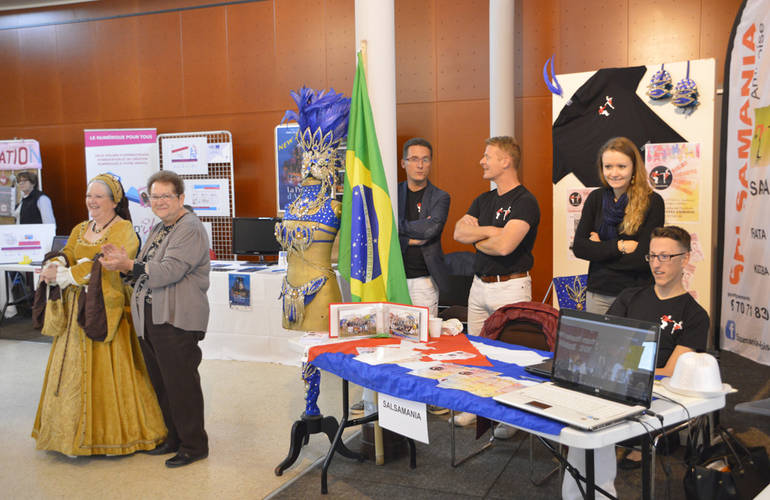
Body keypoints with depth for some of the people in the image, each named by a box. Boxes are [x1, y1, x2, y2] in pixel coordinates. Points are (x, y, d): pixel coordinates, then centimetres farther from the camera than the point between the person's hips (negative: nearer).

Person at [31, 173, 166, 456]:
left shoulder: (123, 230, -5)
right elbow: (66, 254, 5)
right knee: (74, 367, 8)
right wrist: (54, 265, -18)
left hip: (105, 310, -6)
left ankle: (112, 433, 10)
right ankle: (76, 431, 19)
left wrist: (64, 276, -19)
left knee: (107, 369, -3)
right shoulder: (80, 230, 18)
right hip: (76, 311, 7)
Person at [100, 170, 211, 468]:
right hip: (149, 319, 9)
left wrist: (128, 265, -24)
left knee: (181, 384, -1)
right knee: (160, 383, 16)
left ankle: (193, 446, 13)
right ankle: (174, 438, 30)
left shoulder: (190, 229, -12)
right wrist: (124, 260, -1)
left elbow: (169, 270, -22)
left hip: (176, 320, -9)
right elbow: (146, 269, 18)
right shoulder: (158, 229, 19)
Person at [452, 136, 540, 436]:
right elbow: (459, 232, 1)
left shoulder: (525, 202, -12)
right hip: (480, 284, 8)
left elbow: (504, 245, -24)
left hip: (511, 287, -8)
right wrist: (491, 230, -12)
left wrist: (477, 238, -6)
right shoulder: (483, 200, 14)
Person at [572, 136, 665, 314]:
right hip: (598, 294, 3)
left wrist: (600, 249, -7)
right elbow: (578, 247, -3)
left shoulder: (652, 201, -8)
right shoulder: (596, 198, 4)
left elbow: (644, 258, -14)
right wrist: (619, 246, -14)